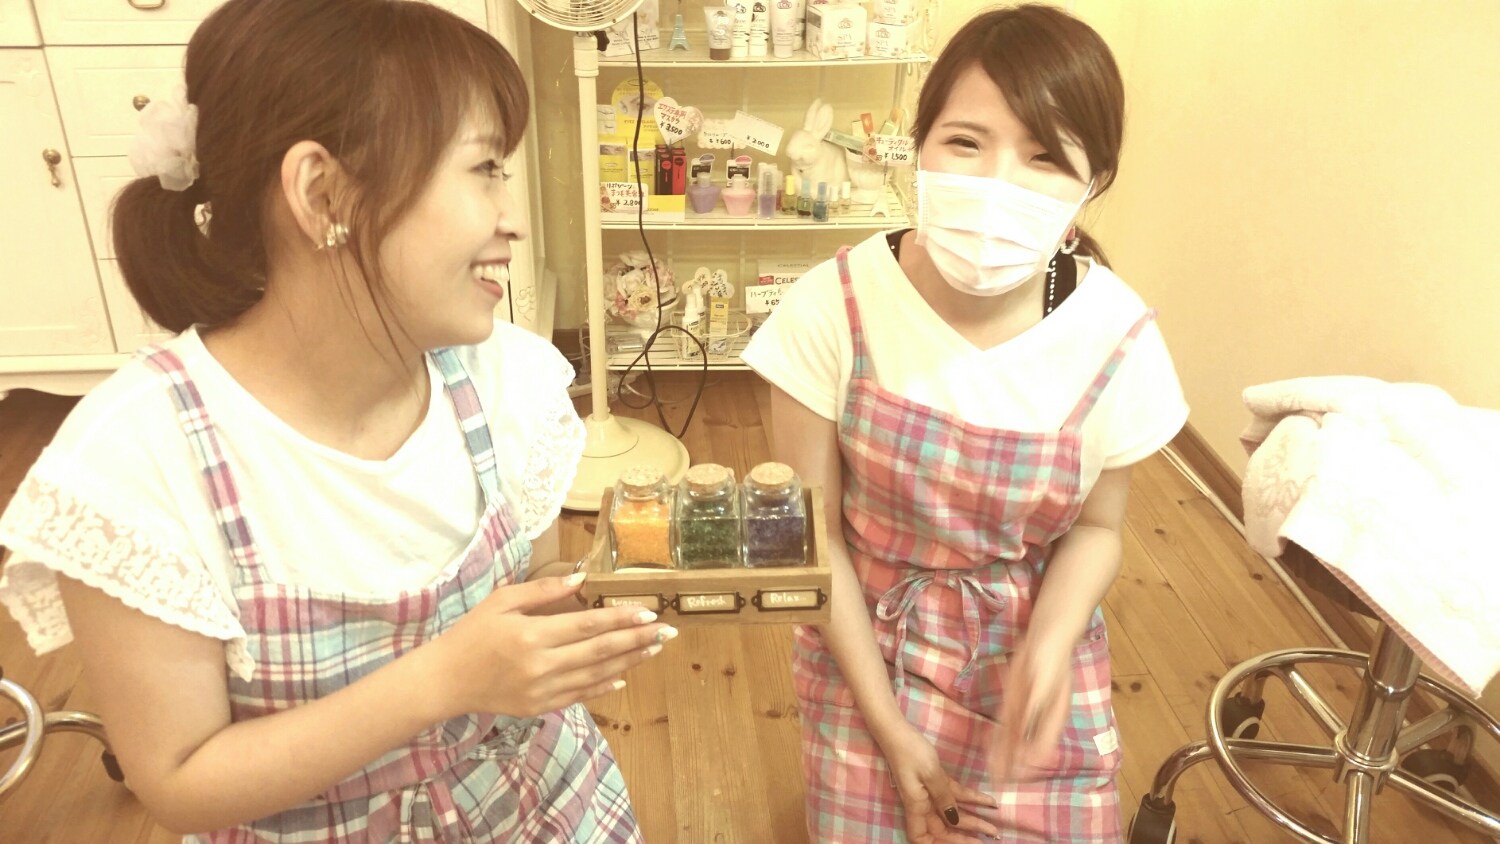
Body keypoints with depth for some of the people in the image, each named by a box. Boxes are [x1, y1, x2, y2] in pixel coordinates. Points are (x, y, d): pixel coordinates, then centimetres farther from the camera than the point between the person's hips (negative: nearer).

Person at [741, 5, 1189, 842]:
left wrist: (1049, 645, -21)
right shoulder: (836, 305, -22)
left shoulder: (1117, 336, -18)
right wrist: (886, 724, -11)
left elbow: (1097, 526, -2)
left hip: (1032, 656, 1)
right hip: (869, 649, 0)